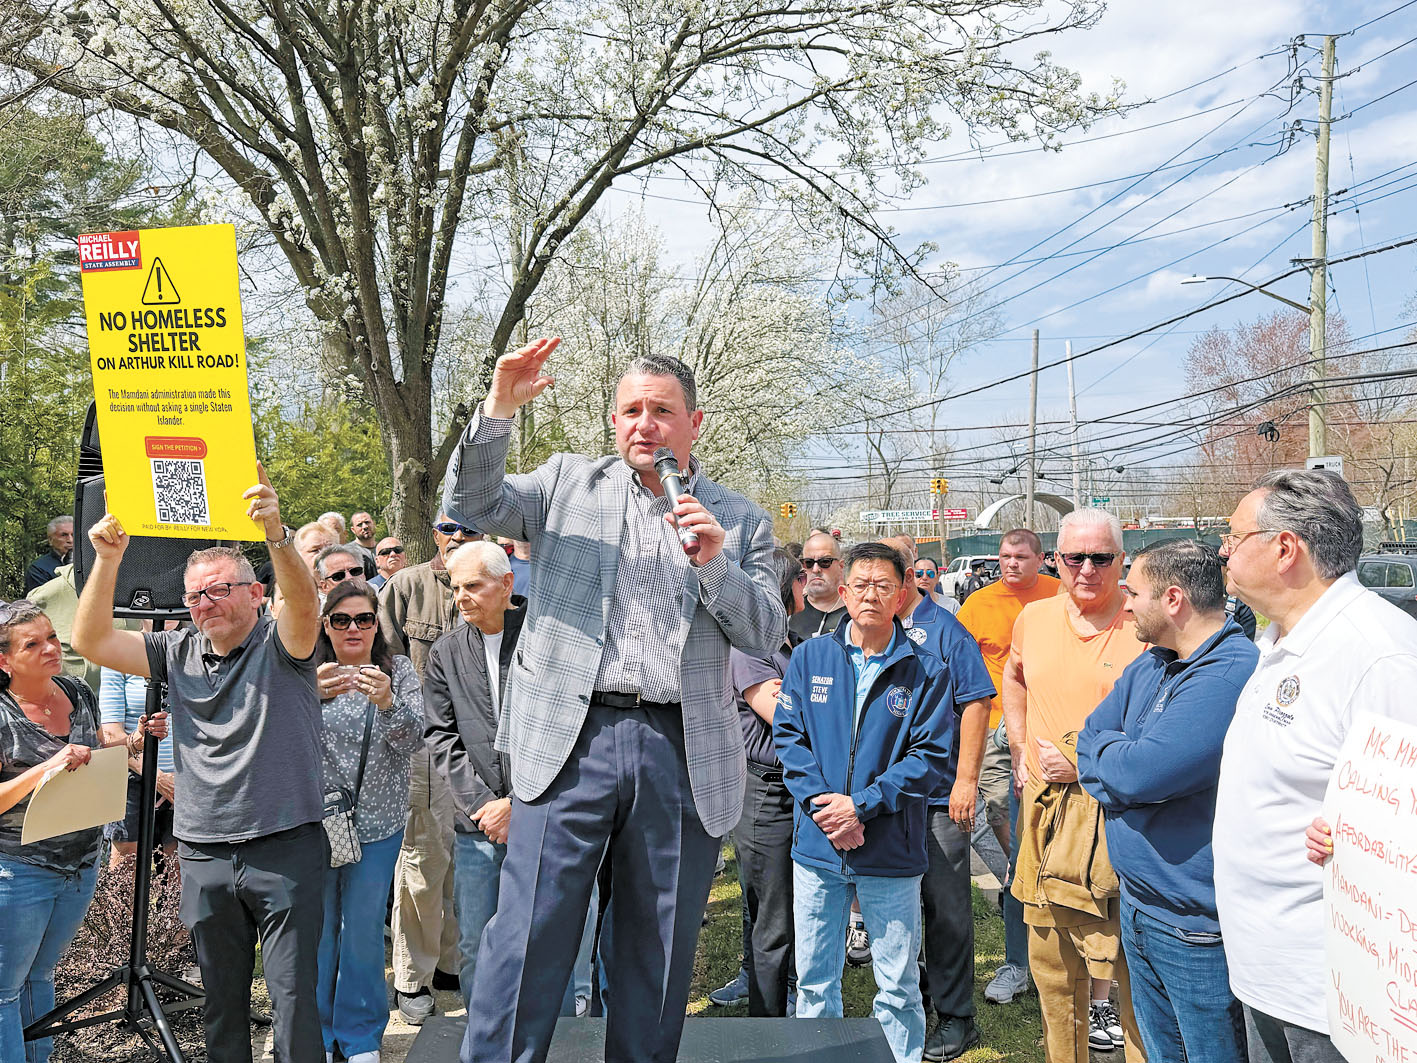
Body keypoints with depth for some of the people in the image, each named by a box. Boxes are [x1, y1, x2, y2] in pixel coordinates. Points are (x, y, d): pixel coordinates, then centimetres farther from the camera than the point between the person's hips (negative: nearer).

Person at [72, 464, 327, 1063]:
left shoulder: (279, 647, -6)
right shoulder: (178, 653, 7)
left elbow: (303, 602, -27)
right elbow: (90, 641, 0)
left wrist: (276, 535, -46)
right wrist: (108, 561, -15)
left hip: (286, 849, -4)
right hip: (204, 855, 4)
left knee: (294, 993, 0)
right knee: (221, 996, 16)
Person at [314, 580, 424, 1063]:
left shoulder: (399, 671, 2)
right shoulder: (310, 673, 0)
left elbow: (413, 737, -10)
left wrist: (387, 702, -31)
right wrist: (311, 694, -33)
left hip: (376, 823, 0)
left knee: (364, 931, 7)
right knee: (317, 928, 10)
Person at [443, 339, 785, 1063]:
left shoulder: (739, 521, 12)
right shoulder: (567, 481, 11)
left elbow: (766, 635, 6)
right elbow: (470, 505, 0)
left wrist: (714, 564, -10)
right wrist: (499, 408, -12)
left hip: (682, 755, 2)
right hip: (573, 739, -1)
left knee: (658, 955, 11)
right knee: (528, 942, -4)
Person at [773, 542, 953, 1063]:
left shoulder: (925, 670, -2)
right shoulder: (809, 657, 4)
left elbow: (930, 756, -6)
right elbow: (788, 735, 1)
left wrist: (861, 804, -15)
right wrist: (821, 802, -13)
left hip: (891, 851, -2)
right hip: (816, 846, 2)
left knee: (898, 985, 8)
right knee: (813, 980, 13)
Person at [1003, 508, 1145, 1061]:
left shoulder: (1144, 627, -10)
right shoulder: (1034, 618, 7)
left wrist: (1086, 762, -16)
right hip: (1045, 809, 5)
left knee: (1130, 959, -1)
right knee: (1051, 962, 15)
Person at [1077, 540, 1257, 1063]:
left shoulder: (1233, 673, -24)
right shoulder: (1149, 667, 7)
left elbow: (1141, 772, -30)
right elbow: (1089, 743, 8)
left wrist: (1106, 750, -8)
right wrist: (1126, 759, -13)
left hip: (1198, 927, -8)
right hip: (1136, 903, 9)